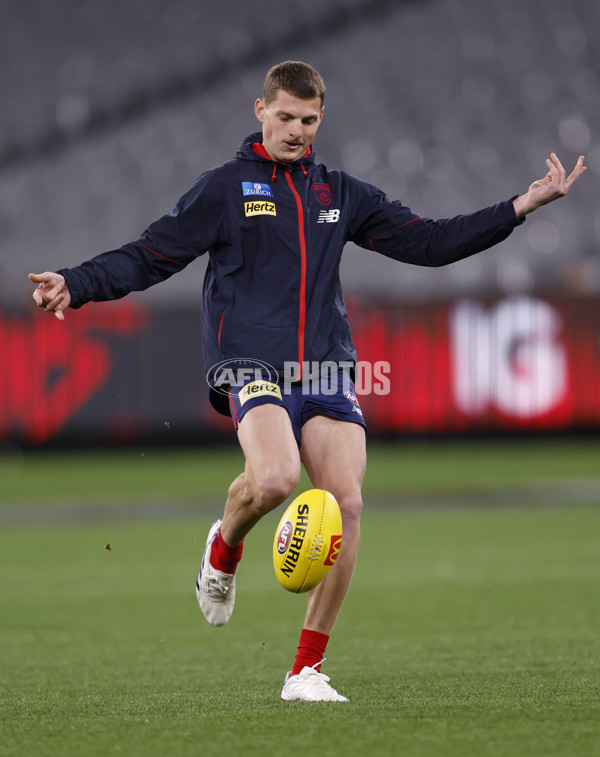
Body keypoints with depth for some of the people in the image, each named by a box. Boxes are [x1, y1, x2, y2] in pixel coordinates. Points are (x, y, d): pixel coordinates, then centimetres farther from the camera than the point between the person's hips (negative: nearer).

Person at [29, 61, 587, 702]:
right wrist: (76, 285, -12)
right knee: (274, 477, -31)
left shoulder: (341, 194, 18)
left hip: (327, 370, 4)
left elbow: (428, 242, 18)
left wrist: (524, 205, 11)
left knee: (345, 500, -13)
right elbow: (150, 256, 3)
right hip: (252, 364, -4)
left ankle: (307, 670, -3)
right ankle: (224, 548, 6)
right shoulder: (226, 187, 7)